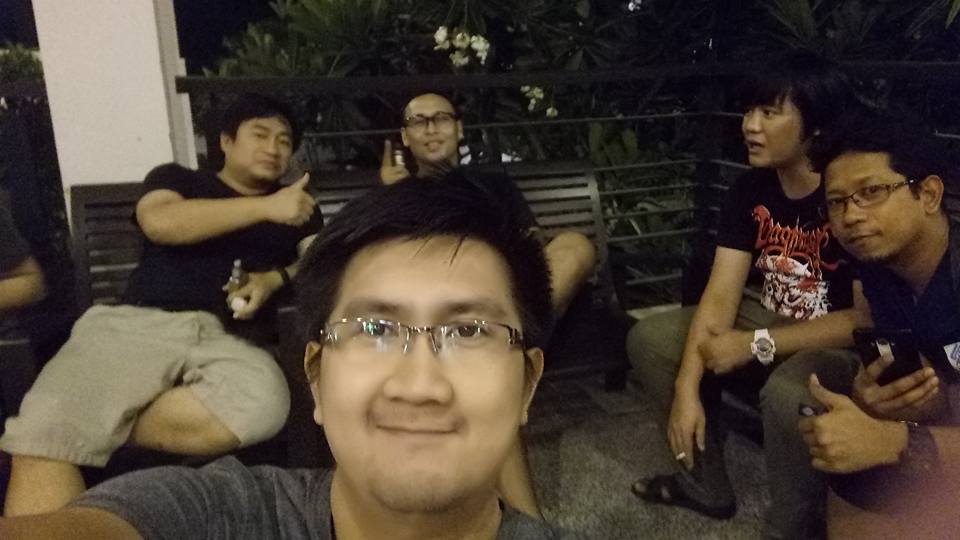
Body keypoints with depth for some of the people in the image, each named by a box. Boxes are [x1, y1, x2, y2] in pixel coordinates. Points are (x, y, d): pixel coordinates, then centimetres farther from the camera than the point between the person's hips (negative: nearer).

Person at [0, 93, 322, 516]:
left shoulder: (296, 205, 26)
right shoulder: (176, 178, 19)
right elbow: (159, 222, -3)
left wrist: (273, 279, -6)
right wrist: (265, 207, -7)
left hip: (228, 338, 2)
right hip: (137, 322, -1)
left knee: (263, 401, -35)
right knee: (46, 424, -30)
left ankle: (102, 428, -18)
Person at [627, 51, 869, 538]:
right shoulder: (751, 188, -5)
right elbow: (721, 293, -10)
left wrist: (758, 345, -25)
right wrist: (687, 387, -20)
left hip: (847, 346, -7)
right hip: (770, 320, 7)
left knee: (788, 392, -39)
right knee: (650, 339, -4)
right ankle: (705, 484, 11)